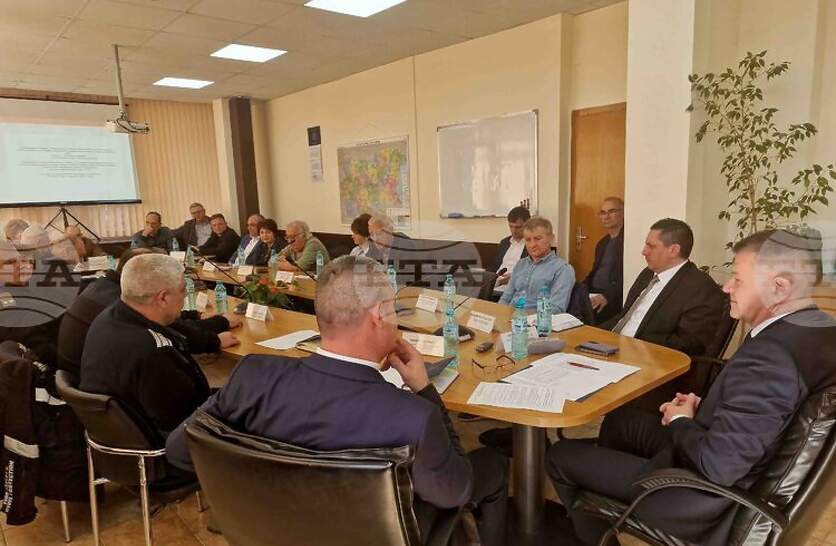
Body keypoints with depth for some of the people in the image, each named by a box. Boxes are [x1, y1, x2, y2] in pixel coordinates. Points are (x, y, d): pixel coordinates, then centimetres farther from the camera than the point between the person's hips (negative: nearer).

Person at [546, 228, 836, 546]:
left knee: (560, 455, 4)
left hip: (701, 493, -9)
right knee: (620, 419, 27)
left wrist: (680, 421, -12)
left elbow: (717, 466, -31)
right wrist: (700, 409, -3)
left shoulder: (768, 355, -34)